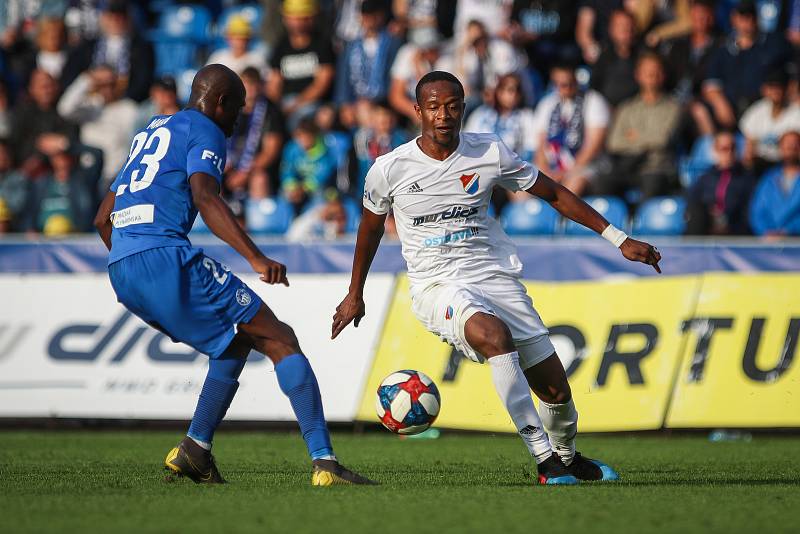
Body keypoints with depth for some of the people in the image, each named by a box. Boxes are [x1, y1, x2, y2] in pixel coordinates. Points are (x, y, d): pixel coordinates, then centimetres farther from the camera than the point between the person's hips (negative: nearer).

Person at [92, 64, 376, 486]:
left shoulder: (148, 133, 30)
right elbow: (205, 197, -16)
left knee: (236, 341, 25)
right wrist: (256, 259, -26)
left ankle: (195, 448, 13)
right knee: (279, 340, -5)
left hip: (119, 270, 8)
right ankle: (324, 462, -18)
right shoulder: (204, 131, 4)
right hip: (166, 256, -8)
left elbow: (103, 219, 32)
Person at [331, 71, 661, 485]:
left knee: (556, 389, 0)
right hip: (436, 285, -3)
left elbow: (553, 193, 10)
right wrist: (355, 295, 25)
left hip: (495, 278, 3)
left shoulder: (490, 153, -1)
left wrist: (618, 239, 8)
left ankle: (567, 457, 35)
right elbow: (371, 226, 15)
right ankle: (544, 459, -35)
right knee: (492, 332, -37)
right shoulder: (389, 170, -4)